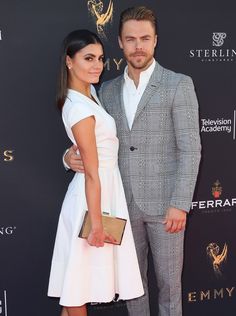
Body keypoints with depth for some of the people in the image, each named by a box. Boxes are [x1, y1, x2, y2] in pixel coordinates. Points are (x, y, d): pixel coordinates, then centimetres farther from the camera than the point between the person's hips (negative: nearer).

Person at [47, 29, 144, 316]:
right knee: (79, 282, 6)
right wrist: (96, 223, -18)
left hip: (105, 188, 9)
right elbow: (92, 173, -22)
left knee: (81, 278, 19)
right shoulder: (80, 109, -23)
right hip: (93, 196, -9)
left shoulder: (88, 92, 5)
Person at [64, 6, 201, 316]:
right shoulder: (108, 90, 7)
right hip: (124, 203, 4)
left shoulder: (179, 85, -8)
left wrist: (180, 204, -17)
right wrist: (71, 156, -10)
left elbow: (190, 149, -11)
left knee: (168, 278, 9)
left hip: (164, 203, -4)